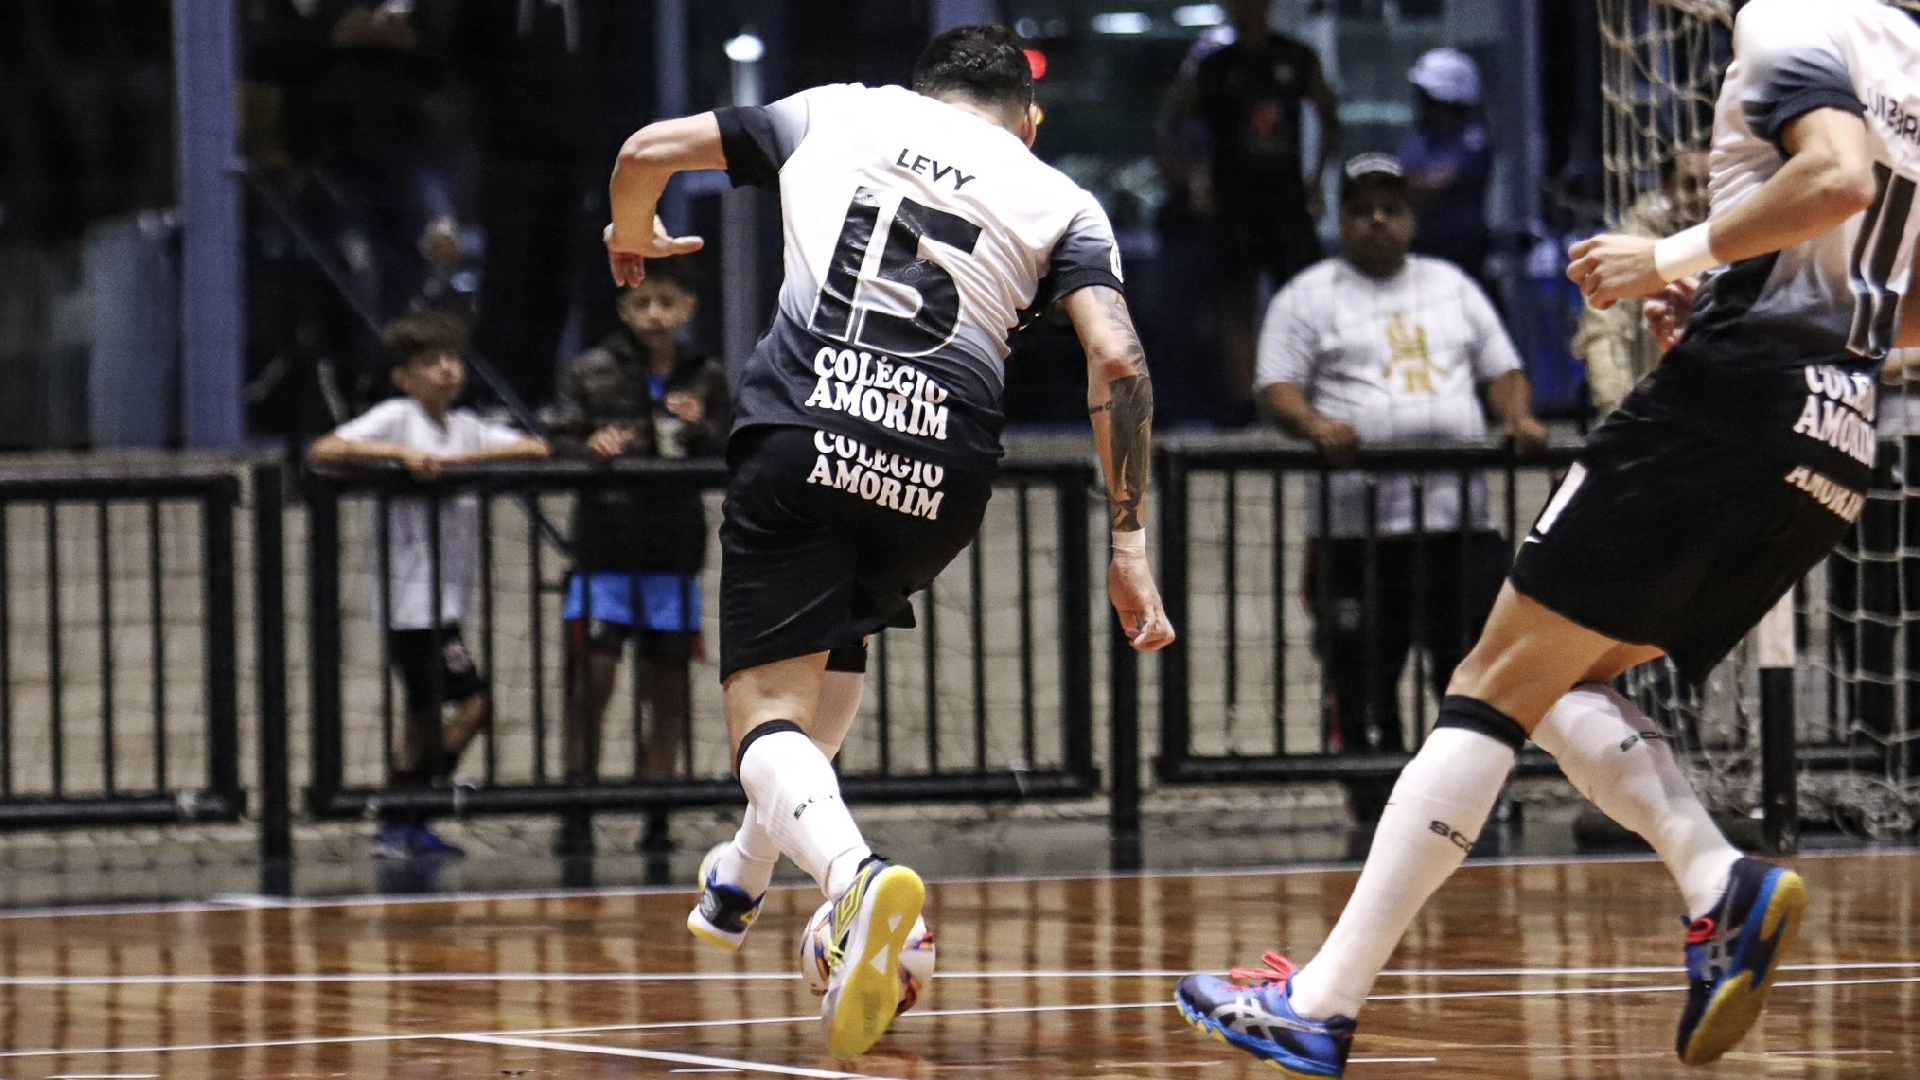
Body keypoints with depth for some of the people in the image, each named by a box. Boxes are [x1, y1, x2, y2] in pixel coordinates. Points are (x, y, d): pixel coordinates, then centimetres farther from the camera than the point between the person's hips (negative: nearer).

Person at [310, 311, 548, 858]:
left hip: (445, 601, 8)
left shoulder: (466, 428, 13)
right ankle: (408, 823, -5)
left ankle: (401, 827, 23)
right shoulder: (396, 418, -6)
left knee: (428, 710, 13)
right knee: (474, 701, -12)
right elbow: (323, 452, -17)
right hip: (412, 600, -8)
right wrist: (400, 453, -27)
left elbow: (535, 450, 2)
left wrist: (459, 460, -11)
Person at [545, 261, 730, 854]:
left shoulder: (705, 378, 8)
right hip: (605, 543, -3)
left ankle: (658, 814, 12)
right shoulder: (592, 372, 2)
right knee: (592, 677, -10)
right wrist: (589, 448, -20)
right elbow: (555, 443, 0)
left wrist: (701, 429, -10)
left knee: (668, 683, 5)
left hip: (674, 547, 3)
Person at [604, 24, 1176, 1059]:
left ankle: (853, 872, -34)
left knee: (771, 719, -3)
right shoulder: (1060, 201, 16)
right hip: (943, 469, 2)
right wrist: (1129, 541, 2)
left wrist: (632, 240, 45)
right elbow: (1116, 359, 1)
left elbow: (648, 151, 23)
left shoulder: (837, 112, 20)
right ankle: (745, 875, 40)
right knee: (834, 639, 32)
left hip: (799, 435, -2)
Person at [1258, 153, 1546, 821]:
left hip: (1460, 517, 3)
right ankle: (1376, 819, 4)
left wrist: (1519, 417, 0)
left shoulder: (1452, 287, 20)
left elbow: (1502, 370, 21)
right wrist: (1314, 423, -21)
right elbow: (1277, 387, 0)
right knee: (1362, 680, -2)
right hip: (1355, 529, -3)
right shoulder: (1310, 297, 8)